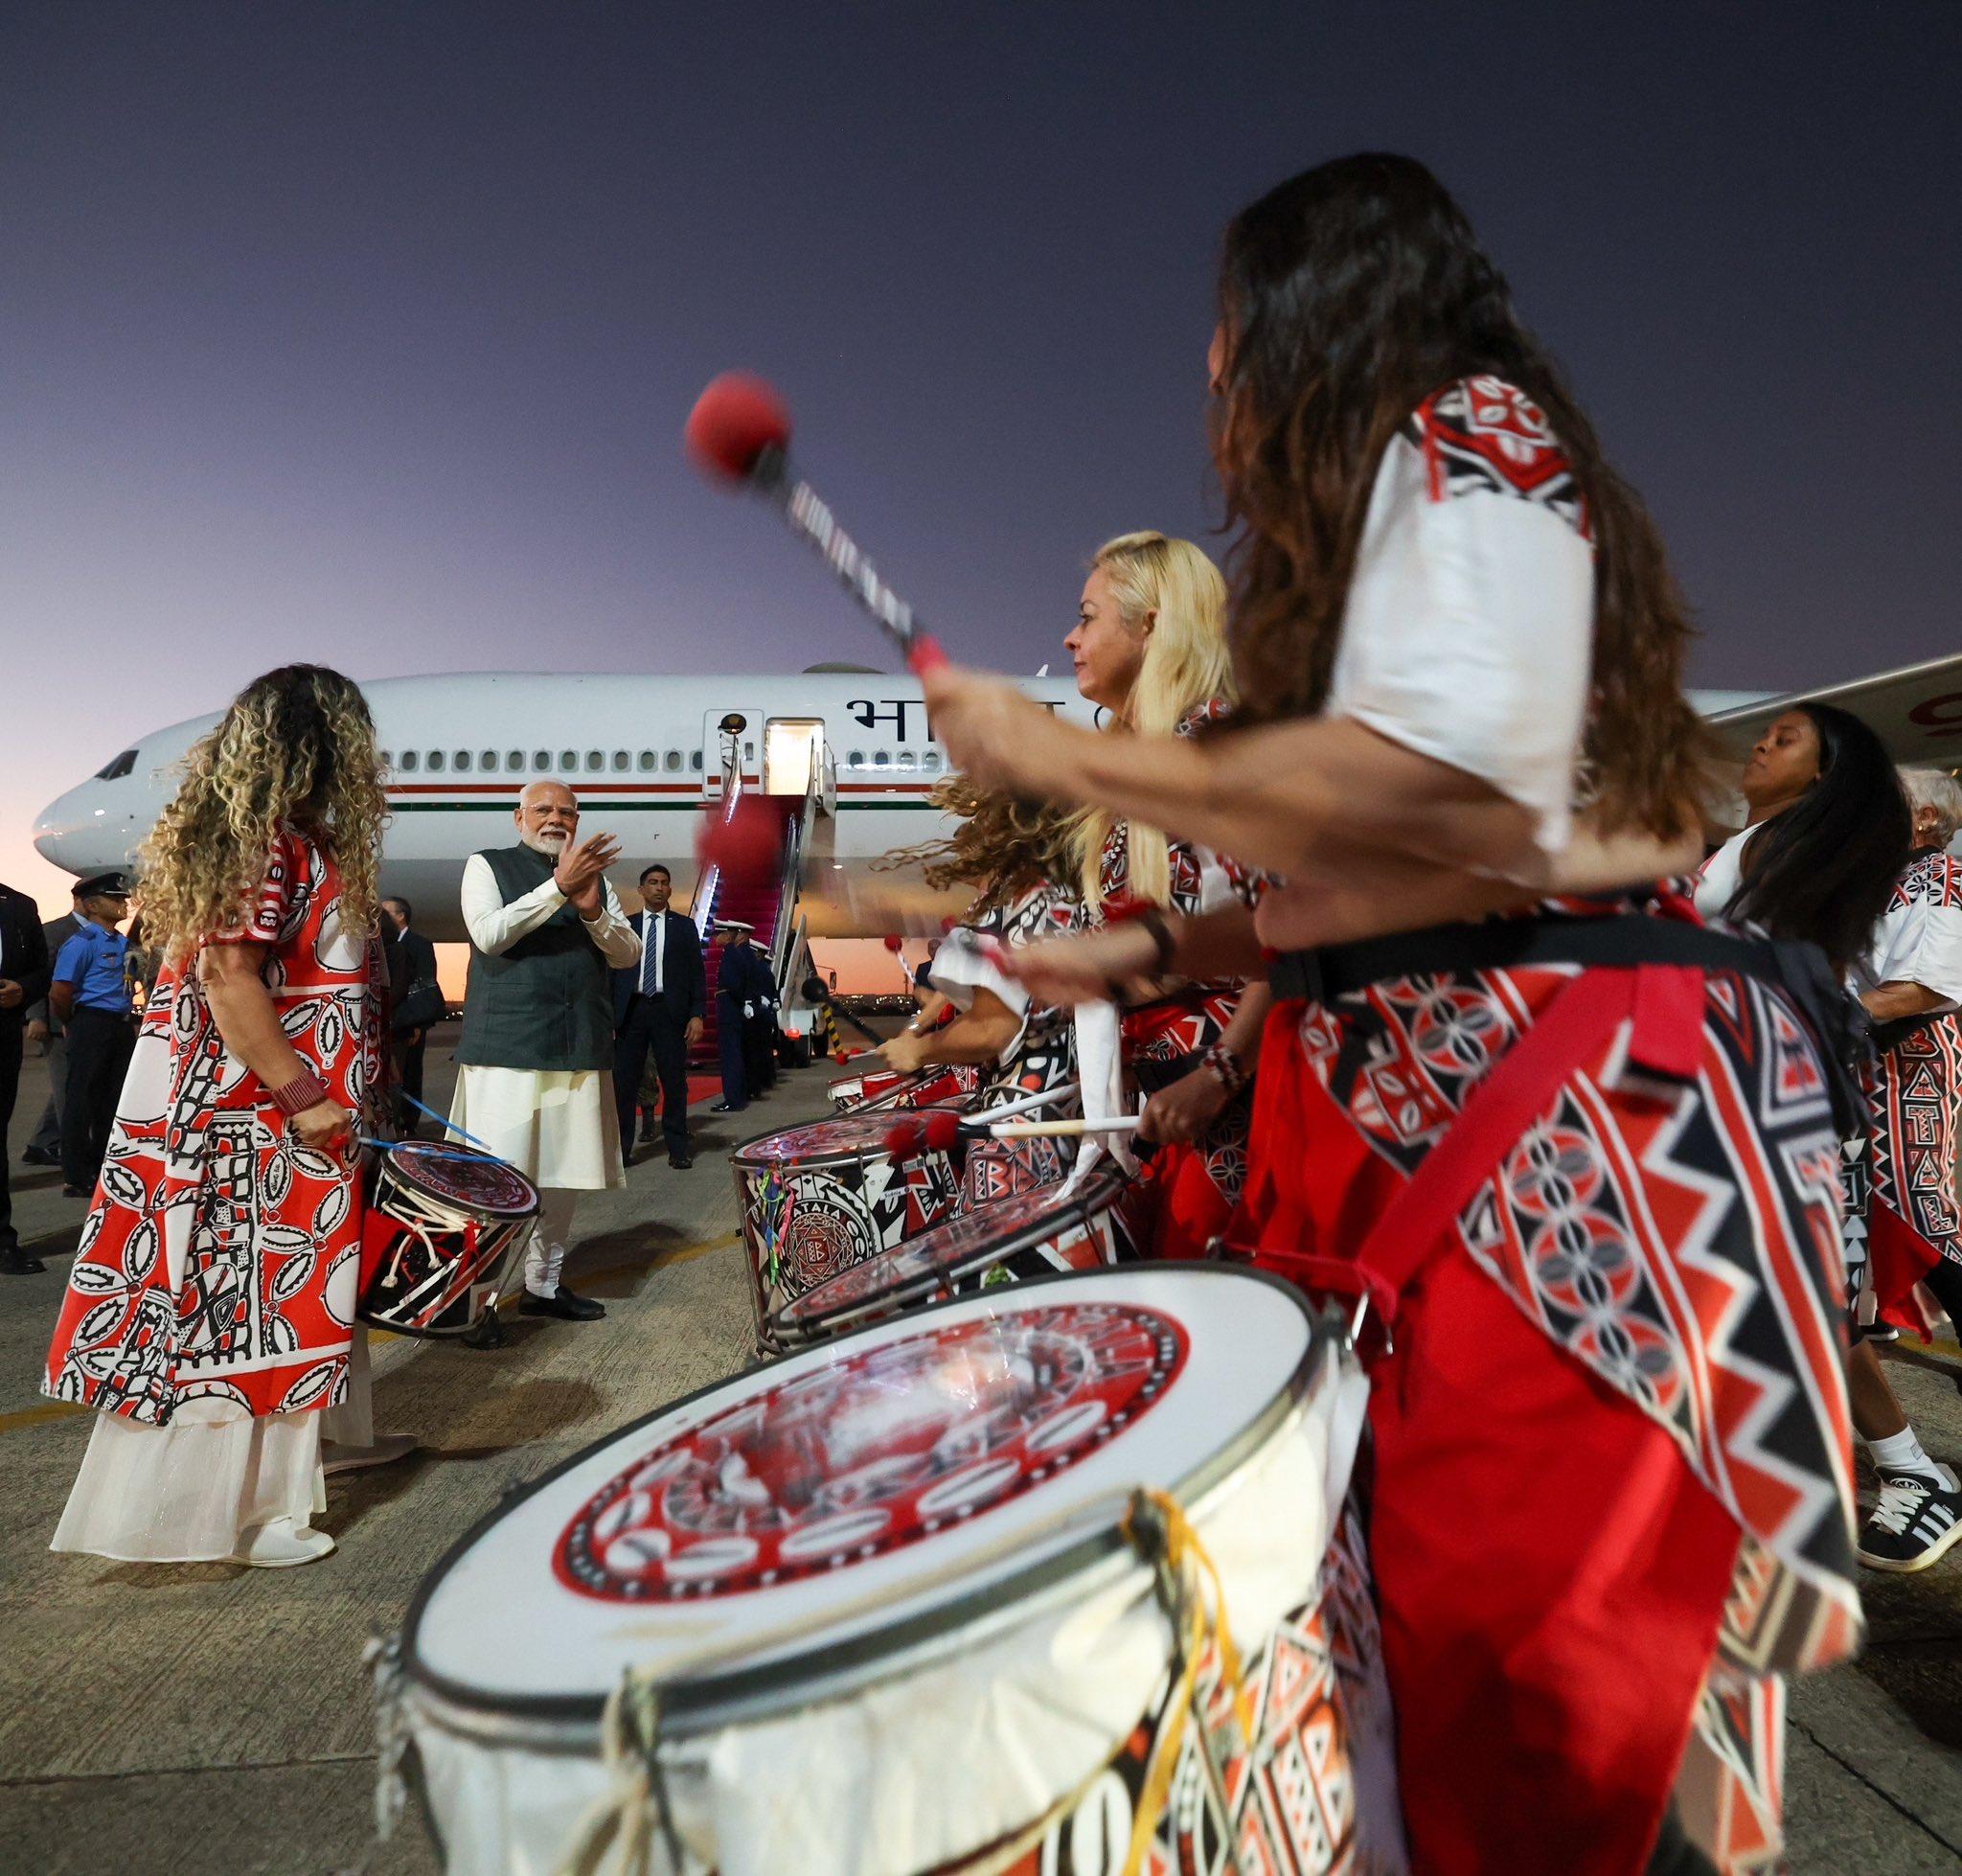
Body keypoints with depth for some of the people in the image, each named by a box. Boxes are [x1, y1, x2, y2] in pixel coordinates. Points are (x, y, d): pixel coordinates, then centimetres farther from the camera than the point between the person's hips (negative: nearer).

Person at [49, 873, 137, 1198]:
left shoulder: (123, 943, 12)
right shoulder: (81, 942, -12)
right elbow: (59, 994, -15)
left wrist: (128, 1019, 14)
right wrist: (75, 1026, -1)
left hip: (122, 1026, 8)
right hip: (93, 1025, -8)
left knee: (113, 1099, 14)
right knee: (83, 1098, -1)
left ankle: (106, 1168, 25)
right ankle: (76, 1179, 7)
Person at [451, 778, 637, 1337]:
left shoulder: (595, 877, 17)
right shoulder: (488, 866, 6)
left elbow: (628, 955, 9)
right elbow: (490, 934, -11)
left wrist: (592, 909, -10)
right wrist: (558, 886, -18)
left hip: (580, 1050, 5)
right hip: (507, 1050, -4)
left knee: (563, 1175, 10)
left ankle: (542, 1285, 24)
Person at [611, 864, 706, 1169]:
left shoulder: (684, 926, 10)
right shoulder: (625, 925, 11)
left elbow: (696, 972, 6)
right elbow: (613, 971, 9)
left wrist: (698, 1015, -4)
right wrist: (608, 1014, 1)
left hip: (669, 1011, -1)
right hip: (630, 1010, 1)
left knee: (674, 1081, 2)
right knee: (624, 1081, 1)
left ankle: (677, 1147, 10)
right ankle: (621, 1147, 9)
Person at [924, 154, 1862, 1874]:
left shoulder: (1466, 431, -3)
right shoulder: (1392, 504, 25)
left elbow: (1455, 786, -22)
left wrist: (1061, 757, -13)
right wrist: (1153, 952, 15)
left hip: (1546, 1111, -9)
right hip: (1418, 1107, 9)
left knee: (1523, 1633, -2)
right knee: (1425, 1598, 14)